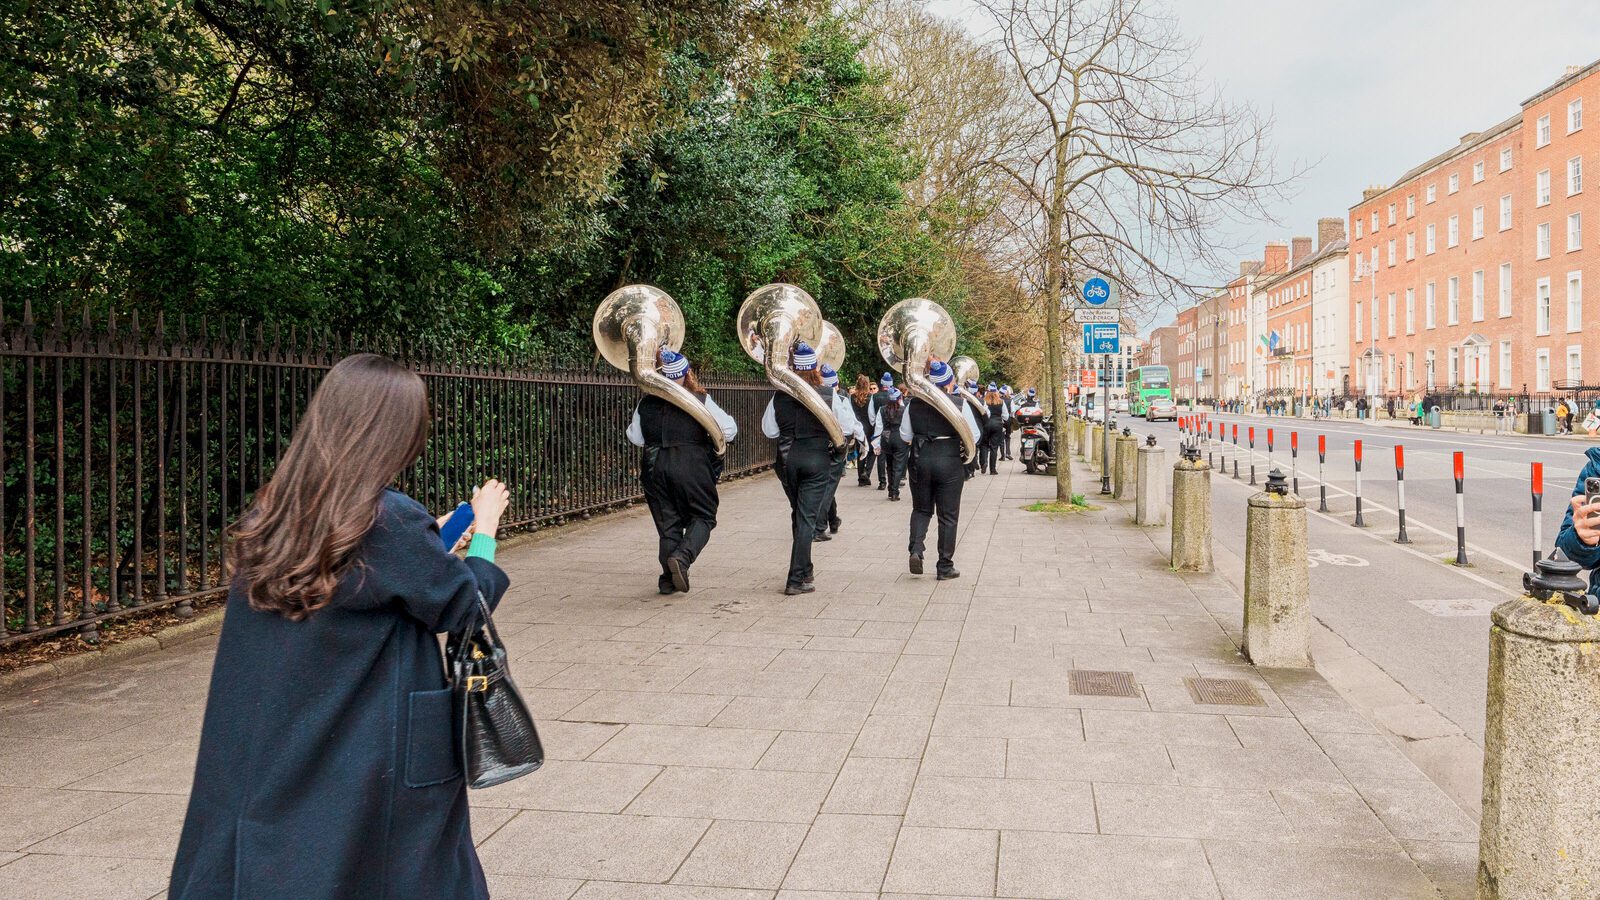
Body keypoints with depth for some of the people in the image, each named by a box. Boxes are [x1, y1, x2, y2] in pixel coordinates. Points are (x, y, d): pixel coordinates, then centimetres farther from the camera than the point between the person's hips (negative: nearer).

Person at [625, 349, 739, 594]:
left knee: (667, 522, 11)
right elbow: (729, 430, -4)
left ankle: (668, 579, 10)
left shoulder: (647, 403, 4)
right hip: (691, 466, -3)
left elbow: (635, 437, 12)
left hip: (654, 466, 3)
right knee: (703, 516, 9)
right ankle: (683, 556, -16)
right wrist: (710, 439, 15)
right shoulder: (700, 400, -5)